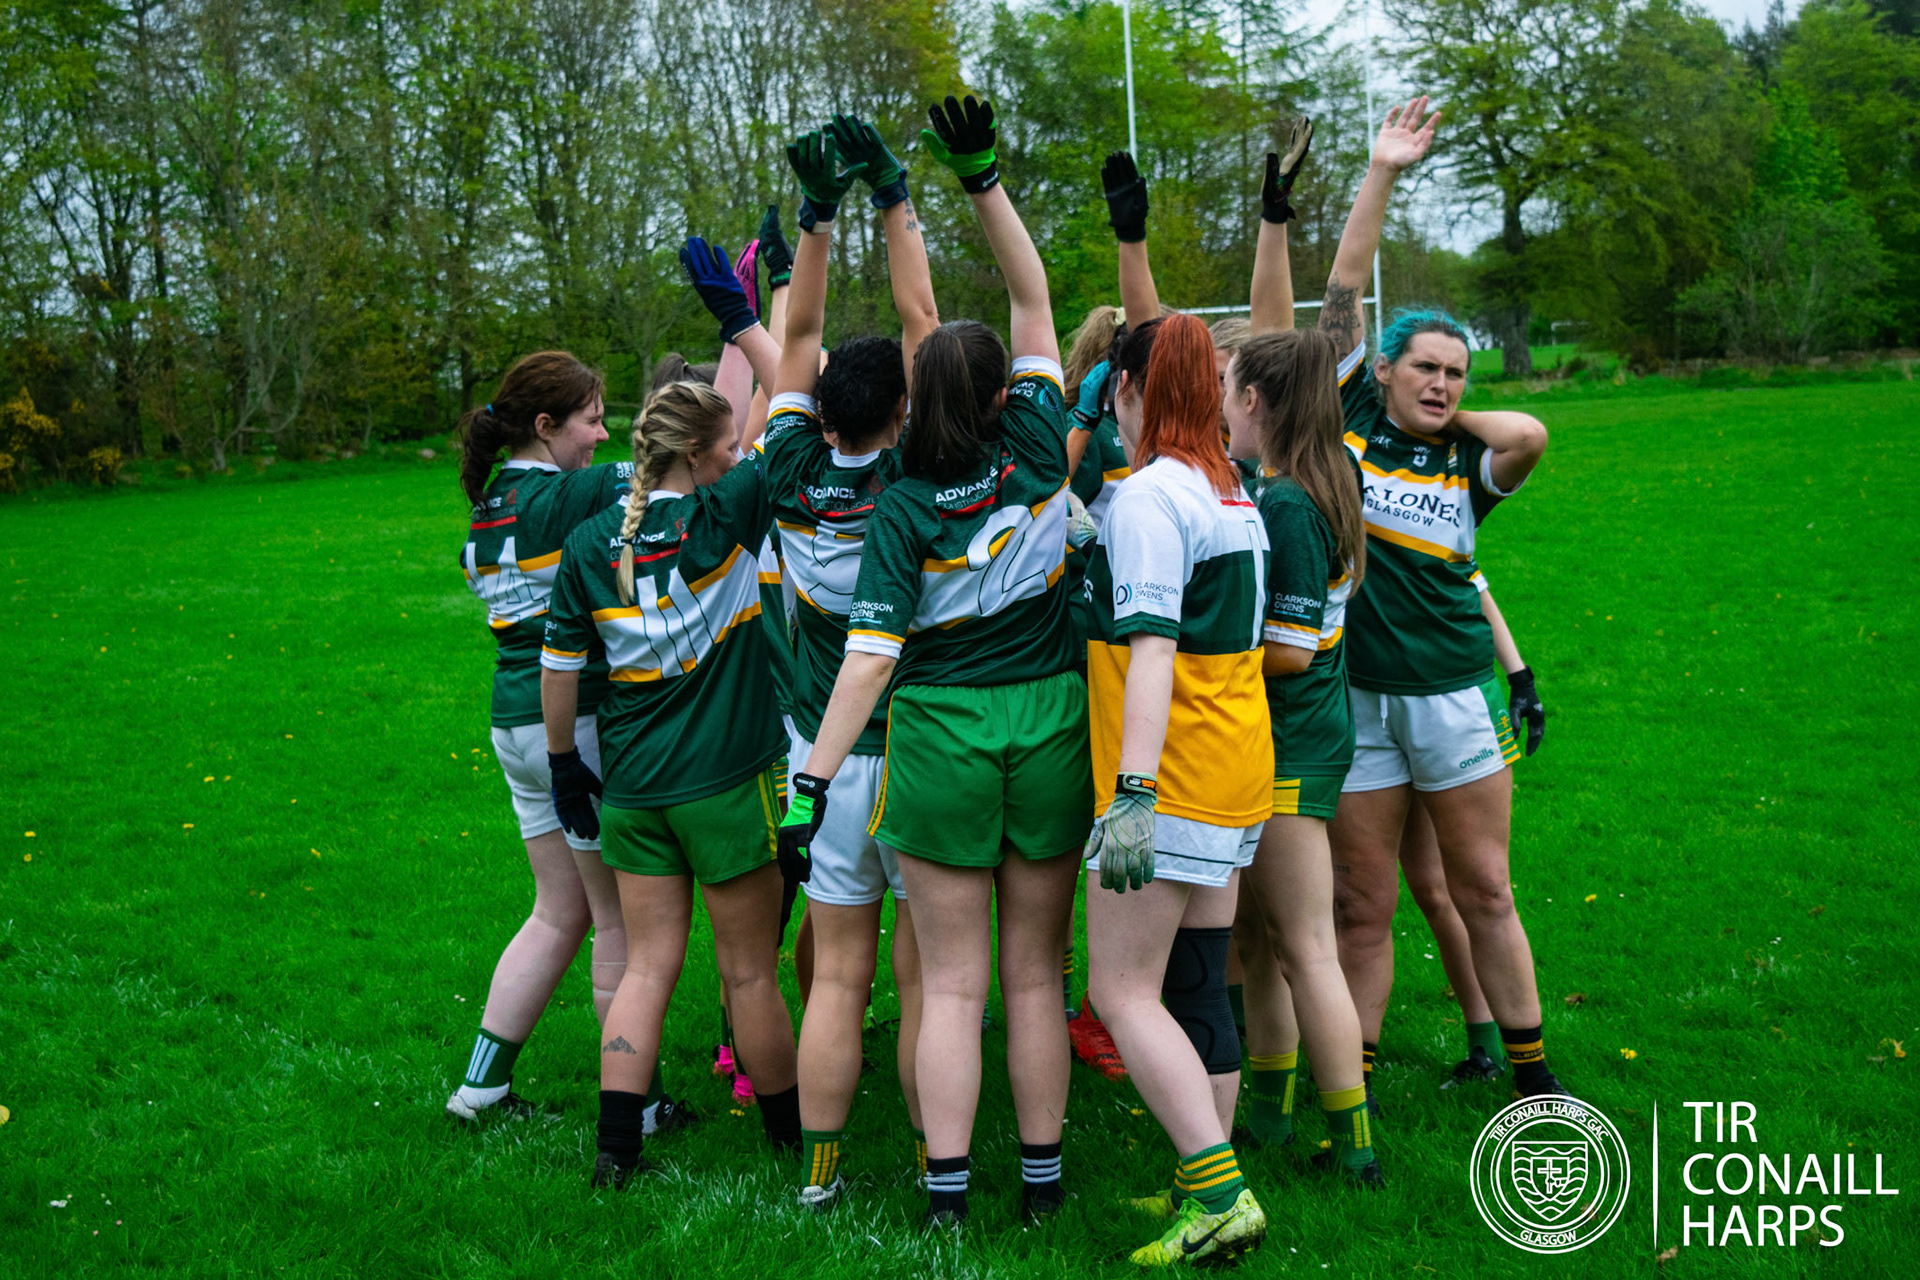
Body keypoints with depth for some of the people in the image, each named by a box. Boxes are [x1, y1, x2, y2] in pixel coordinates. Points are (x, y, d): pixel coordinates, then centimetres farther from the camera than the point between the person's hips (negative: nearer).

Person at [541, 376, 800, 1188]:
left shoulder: (590, 543, 1)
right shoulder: (723, 518, -12)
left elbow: (559, 665, 6)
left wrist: (564, 760, 18)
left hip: (632, 786, 4)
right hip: (727, 780, -4)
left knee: (648, 965, 12)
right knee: (749, 970, 8)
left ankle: (616, 1147, 10)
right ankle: (789, 1131, 25)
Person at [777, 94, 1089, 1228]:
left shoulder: (905, 509, -9)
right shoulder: (1039, 452, -3)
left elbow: (870, 655, -14)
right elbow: (1036, 300, 6)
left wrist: (812, 779, -11)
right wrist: (984, 181, 3)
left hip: (940, 736, -2)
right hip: (1049, 723, 2)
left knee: (952, 980, 7)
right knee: (1035, 971, 13)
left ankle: (946, 1186, 8)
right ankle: (1043, 1171, 21)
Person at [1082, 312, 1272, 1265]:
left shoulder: (1148, 495, -14)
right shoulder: (1235, 492, 13)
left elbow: (1152, 648, -23)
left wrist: (1133, 791, -27)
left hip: (1173, 780, -9)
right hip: (1238, 768, 9)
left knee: (1124, 991, -3)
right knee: (1198, 984, 14)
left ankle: (1218, 1194, -6)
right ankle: (1209, 1187, 21)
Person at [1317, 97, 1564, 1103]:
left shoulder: (1464, 467, 6)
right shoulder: (1347, 424, 2)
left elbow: (1530, 434, -16)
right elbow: (1343, 293, -1)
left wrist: (1452, 423, -1)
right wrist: (1382, 172, -1)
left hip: (1454, 697, 2)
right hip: (1352, 697, -2)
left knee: (1485, 893, 10)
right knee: (1361, 906, 3)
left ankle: (1531, 1069, 23)